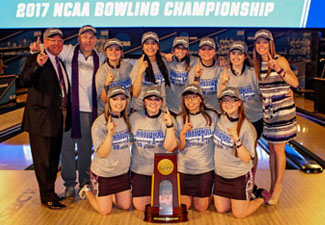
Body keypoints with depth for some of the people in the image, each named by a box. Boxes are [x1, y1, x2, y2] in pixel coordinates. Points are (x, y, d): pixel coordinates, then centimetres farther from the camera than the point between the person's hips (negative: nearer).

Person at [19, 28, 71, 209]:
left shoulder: (60, 63, 15)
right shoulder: (36, 59, -8)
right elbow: (24, 81, -23)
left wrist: (66, 113, 14)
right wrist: (37, 65, -38)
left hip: (58, 118, 8)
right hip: (41, 118, -8)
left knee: (54, 158, 17)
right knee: (43, 159, 1)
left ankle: (50, 192, 30)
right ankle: (47, 197, 12)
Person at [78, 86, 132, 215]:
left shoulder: (127, 120, -2)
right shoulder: (99, 124, -21)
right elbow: (103, 153, -26)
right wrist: (110, 133, -39)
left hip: (122, 171, 5)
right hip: (103, 174, -5)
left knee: (125, 206, 10)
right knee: (105, 211, 5)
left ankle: (110, 194, 38)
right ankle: (87, 191, 31)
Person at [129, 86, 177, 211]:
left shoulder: (167, 119, -7)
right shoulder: (134, 117, -4)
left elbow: (170, 147, -16)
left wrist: (169, 125, -27)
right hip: (139, 169, 1)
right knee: (140, 206, 4)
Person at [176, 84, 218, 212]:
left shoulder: (211, 116, -2)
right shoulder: (180, 119, 0)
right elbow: (180, 147, -3)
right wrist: (182, 133, -21)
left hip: (206, 168, -1)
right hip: (184, 168, 1)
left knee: (201, 208, 6)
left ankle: (209, 193, 36)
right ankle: (189, 195, 37)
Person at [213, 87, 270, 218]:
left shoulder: (247, 127, -22)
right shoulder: (221, 118, -6)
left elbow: (246, 159, -24)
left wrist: (237, 140, -37)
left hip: (240, 176, -5)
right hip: (220, 174, 6)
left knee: (240, 214, 3)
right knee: (221, 210, 11)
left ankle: (262, 197, 29)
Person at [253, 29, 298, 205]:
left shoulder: (280, 60, -10)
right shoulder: (257, 63, 5)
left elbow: (295, 83, -20)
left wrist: (278, 69, -30)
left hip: (282, 111, -5)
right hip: (268, 111, 5)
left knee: (278, 150, 1)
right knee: (271, 149, 12)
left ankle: (277, 187, 14)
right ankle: (272, 186, 24)